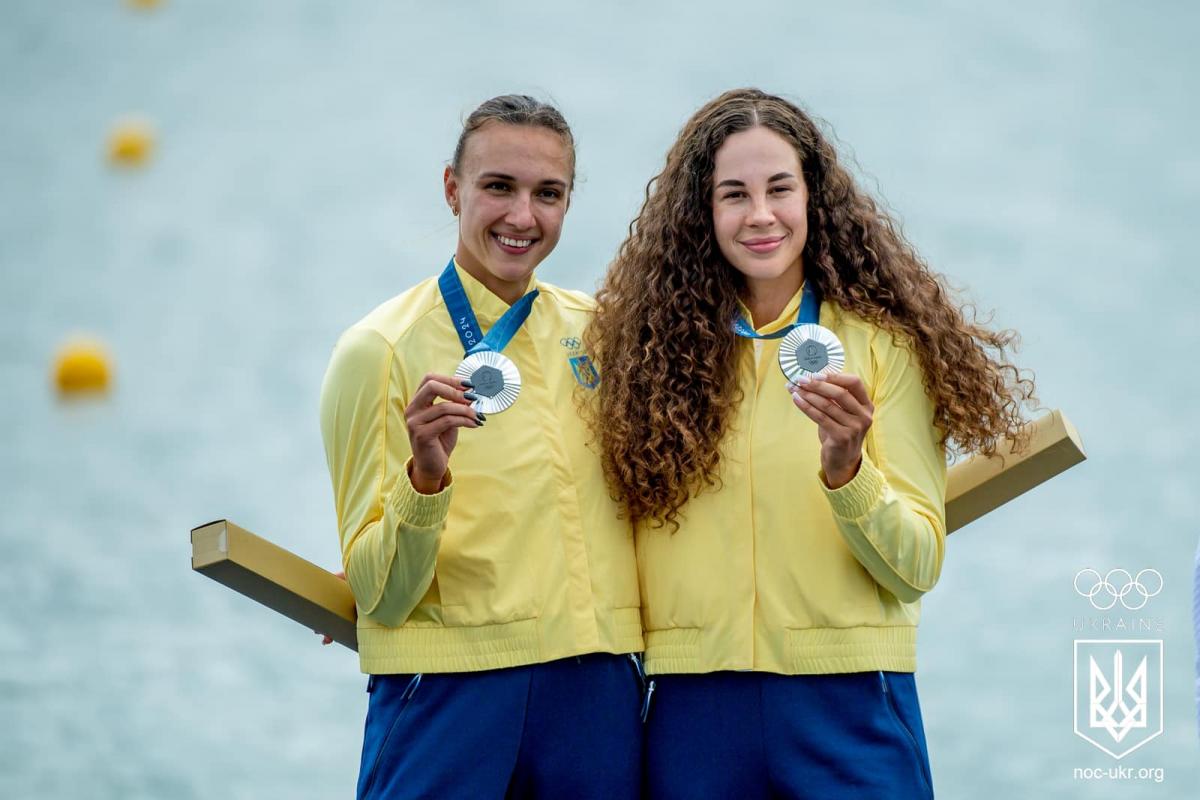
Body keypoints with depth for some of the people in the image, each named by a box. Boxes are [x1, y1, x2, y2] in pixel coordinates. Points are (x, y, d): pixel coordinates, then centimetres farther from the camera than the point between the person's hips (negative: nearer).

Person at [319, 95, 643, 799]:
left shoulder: (599, 330, 6)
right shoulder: (380, 349, -6)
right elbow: (380, 595, -10)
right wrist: (425, 478, -24)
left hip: (599, 688, 4)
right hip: (451, 683, -4)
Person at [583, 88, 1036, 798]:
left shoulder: (882, 344, 0)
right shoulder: (647, 343, 3)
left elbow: (917, 567, -5)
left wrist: (845, 467, -19)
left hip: (847, 703, -1)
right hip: (692, 705, 1)